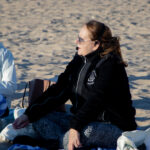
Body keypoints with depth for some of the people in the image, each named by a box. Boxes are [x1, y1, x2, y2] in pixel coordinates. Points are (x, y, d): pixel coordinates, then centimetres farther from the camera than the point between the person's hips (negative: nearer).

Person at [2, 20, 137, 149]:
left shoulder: (110, 64, -15)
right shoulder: (79, 61, 10)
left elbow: (95, 100, -27)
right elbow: (58, 91, 9)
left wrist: (75, 127, -37)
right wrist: (29, 115, 0)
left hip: (115, 127, -9)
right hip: (85, 121, 9)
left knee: (84, 132, -41)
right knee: (40, 120, -5)